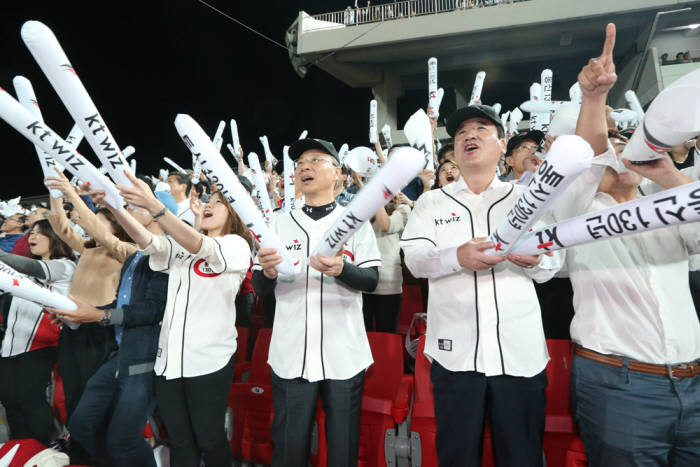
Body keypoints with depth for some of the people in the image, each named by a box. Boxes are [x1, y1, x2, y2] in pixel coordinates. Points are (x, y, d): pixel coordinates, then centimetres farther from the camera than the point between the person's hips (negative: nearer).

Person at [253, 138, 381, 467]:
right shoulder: (280, 223, 7)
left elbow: (371, 280, -4)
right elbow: (260, 289, 5)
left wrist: (341, 270, -24)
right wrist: (267, 271, -17)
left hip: (344, 355, -1)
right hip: (290, 354, 1)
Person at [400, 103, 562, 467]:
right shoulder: (431, 201, 8)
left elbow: (552, 266, 4)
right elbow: (414, 259, -4)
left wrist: (535, 260, -20)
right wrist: (458, 257, -23)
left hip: (520, 351, 1)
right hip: (454, 351, 0)